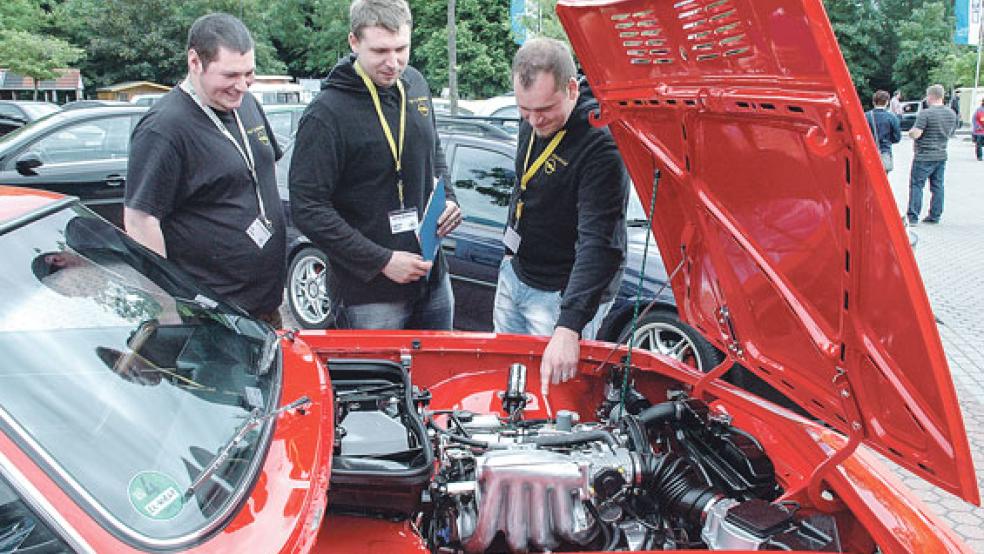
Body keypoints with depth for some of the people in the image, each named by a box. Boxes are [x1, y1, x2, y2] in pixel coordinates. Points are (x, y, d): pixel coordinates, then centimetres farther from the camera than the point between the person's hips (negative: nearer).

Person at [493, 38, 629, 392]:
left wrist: (568, 326, -42)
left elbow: (600, 243, -35)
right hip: (515, 272, 8)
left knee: (547, 390, -1)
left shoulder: (601, 145, -29)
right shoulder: (532, 123, -2)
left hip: (562, 294, -8)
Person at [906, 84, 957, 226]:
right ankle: (935, 216, 17)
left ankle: (913, 217, -5)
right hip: (941, 155, 7)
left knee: (916, 185, -1)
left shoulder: (925, 113, -17)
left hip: (924, 157, -7)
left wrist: (911, 131, 0)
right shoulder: (952, 114, 6)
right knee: (937, 186, 12)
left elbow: (915, 134, -20)